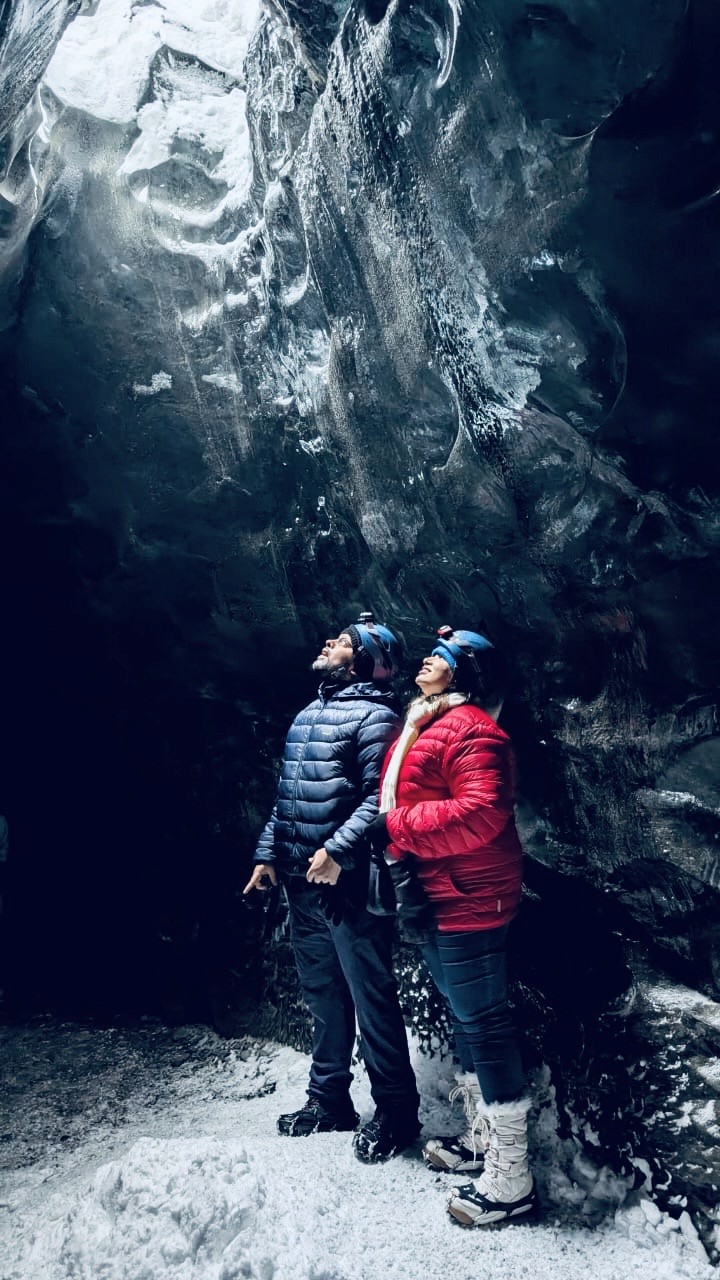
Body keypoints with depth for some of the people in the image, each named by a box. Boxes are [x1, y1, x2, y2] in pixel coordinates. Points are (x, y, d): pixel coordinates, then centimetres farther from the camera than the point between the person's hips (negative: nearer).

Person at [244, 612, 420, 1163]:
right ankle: (328, 1097, 31)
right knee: (322, 992, 17)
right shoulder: (308, 715, 17)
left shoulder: (375, 716, -9)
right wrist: (269, 853, 16)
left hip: (348, 879, -8)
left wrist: (337, 849, -24)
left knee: (370, 994, 0)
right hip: (302, 878, 8)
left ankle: (396, 1108, 15)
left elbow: (379, 797, -17)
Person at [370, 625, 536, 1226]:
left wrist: (395, 827, -21)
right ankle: (481, 1141, 38)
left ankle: (510, 1178, 14)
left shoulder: (468, 727, -16)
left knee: (484, 1024, 0)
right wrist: (406, 874, 8)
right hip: (436, 900, 10)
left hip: (467, 902, -10)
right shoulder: (422, 726, 15)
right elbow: (402, 803, 20)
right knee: (465, 1019, 20)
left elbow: (481, 813, -28)